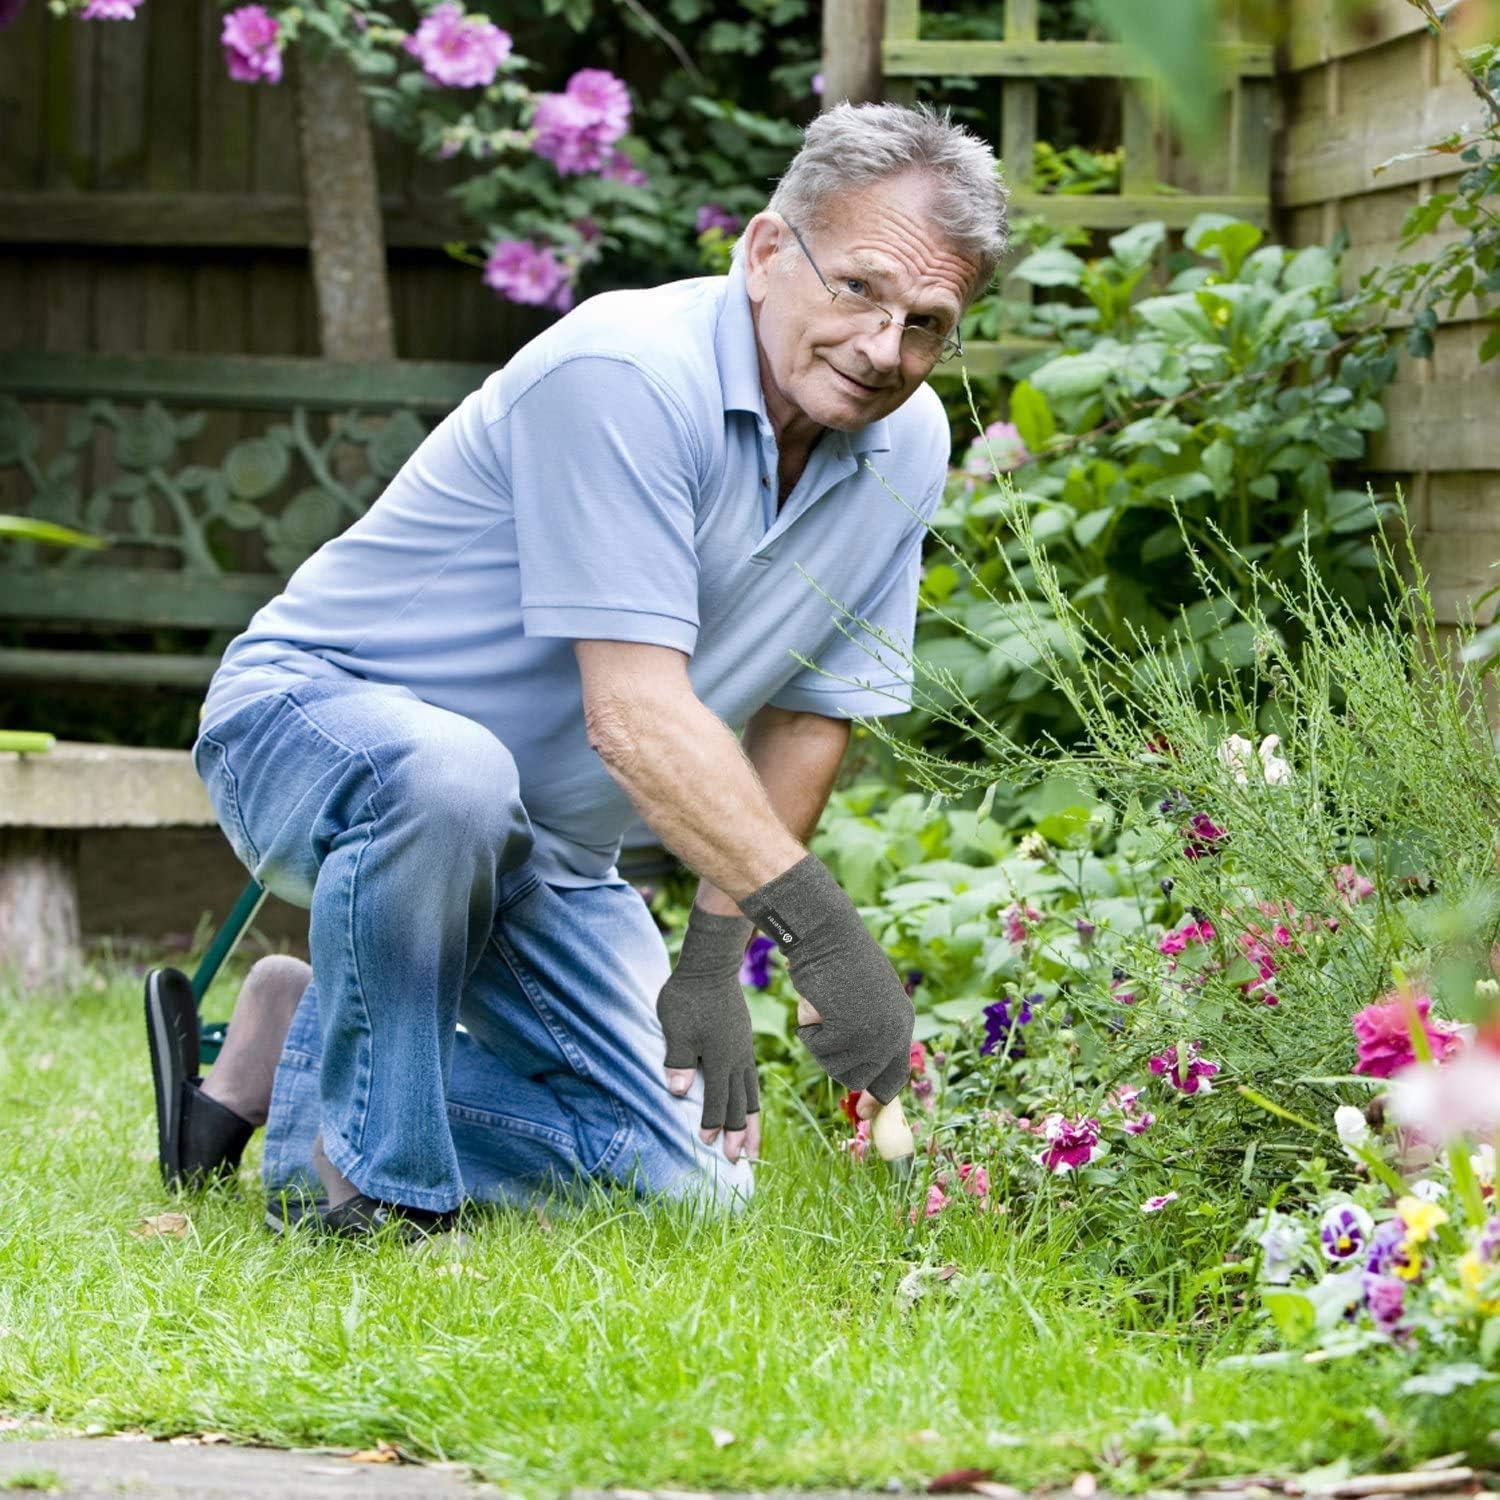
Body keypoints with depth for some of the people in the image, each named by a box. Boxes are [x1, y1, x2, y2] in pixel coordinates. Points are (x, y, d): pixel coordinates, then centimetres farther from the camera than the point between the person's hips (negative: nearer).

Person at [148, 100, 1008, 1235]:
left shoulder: (908, 443, -3)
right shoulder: (627, 375, -27)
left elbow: (808, 716, 5)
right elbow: (633, 716, -33)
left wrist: (712, 962, 0)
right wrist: (820, 927, -37)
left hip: (542, 851, 8)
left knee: (688, 1178, -2)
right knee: (449, 776, -43)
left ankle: (282, 1053, 14)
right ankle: (366, 1169, -21)